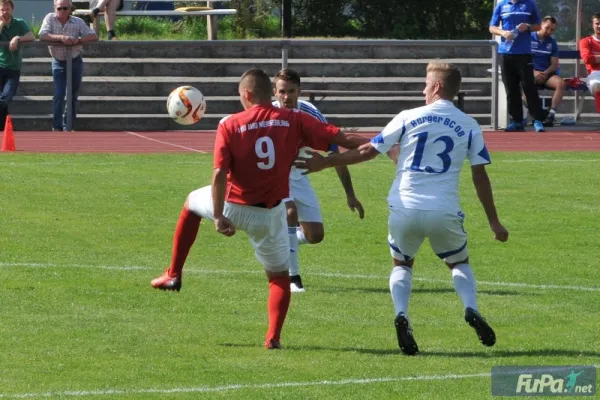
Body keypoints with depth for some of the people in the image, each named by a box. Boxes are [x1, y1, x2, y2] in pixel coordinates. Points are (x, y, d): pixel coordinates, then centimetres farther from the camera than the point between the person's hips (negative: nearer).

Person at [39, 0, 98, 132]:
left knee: (73, 96, 6)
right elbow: (42, 35, -21)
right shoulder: (50, 18, -8)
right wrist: (61, 37, -33)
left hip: (75, 61, 2)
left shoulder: (78, 22, -7)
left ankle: (68, 127, 16)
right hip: (59, 62, -2)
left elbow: (93, 36, -10)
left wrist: (78, 40, -28)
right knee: (59, 95, -10)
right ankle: (57, 127, -3)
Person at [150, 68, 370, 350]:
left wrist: (218, 217, -14)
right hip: (270, 214, 1)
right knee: (279, 276, 17)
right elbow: (342, 139, -7)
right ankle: (273, 336, 0)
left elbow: (219, 174, -17)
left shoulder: (230, 125, -9)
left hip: (234, 206, 0)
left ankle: (174, 275, 33)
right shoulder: (293, 121, -5)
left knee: (192, 202, 31)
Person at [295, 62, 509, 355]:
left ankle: (401, 315, -7)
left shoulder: (408, 118, 2)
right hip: (445, 212, 0)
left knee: (402, 264, 22)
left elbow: (368, 151, 4)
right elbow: (480, 176, 3)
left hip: (405, 209, 0)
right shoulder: (469, 127, 4)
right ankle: (471, 309, -7)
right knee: (459, 263, 23)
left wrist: (324, 163, 14)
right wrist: (494, 221, 11)